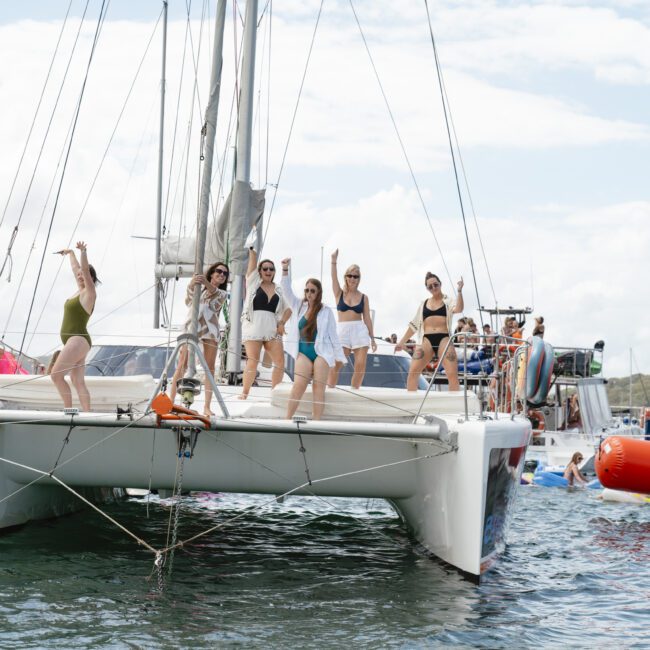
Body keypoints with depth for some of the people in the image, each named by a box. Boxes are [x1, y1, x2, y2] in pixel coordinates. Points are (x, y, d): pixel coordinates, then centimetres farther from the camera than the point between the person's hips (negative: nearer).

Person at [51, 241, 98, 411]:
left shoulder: (89, 292, -5)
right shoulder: (80, 291, 16)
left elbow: (85, 270, -20)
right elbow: (76, 268, 32)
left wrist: (83, 252, -31)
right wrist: (70, 253, 45)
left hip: (78, 339, -10)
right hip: (75, 341, 10)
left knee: (56, 374, -16)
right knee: (78, 382, 2)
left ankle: (69, 410, -15)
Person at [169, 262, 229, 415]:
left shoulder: (222, 294, 20)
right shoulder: (198, 287, 18)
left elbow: (214, 292, -4)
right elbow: (189, 298, -4)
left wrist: (206, 283, -25)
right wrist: (192, 283, -26)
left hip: (210, 331, 2)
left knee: (210, 368, -2)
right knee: (181, 366, -9)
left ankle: (207, 407, -1)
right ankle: (170, 401, -9)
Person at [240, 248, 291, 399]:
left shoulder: (278, 290, 16)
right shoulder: (253, 282, 8)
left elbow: (288, 309, 20)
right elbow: (253, 258, 3)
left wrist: (282, 323, 6)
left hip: (272, 329, 3)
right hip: (253, 328, -3)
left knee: (280, 361, -5)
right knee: (253, 361, -10)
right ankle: (245, 392, 0)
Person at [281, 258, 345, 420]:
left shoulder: (326, 311, 1)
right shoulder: (299, 306, 9)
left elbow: (333, 334, 4)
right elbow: (287, 291, 0)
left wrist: (339, 356, 3)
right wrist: (285, 269, -12)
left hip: (321, 353, -2)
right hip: (303, 352, 2)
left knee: (318, 389, -4)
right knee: (298, 386, -11)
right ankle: (287, 420, -10)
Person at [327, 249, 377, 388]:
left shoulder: (363, 297, 9)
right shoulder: (339, 293, 8)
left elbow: (367, 318, 10)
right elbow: (334, 278, -7)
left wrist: (372, 338, 8)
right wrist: (334, 261, -21)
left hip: (360, 331, 1)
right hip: (342, 330, -1)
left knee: (360, 366, -7)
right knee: (335, 365, -10)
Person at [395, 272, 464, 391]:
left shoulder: (448, 301, 9)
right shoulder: (424, 304, 19)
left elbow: (459, 309, -13)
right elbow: (414, 325, 21)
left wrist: (459, 291, -23)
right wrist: (402, 342, 18)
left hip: (444, 339, -3)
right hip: (426, 340, 3)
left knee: (453, 374, -13)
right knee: (413, 372, -9)